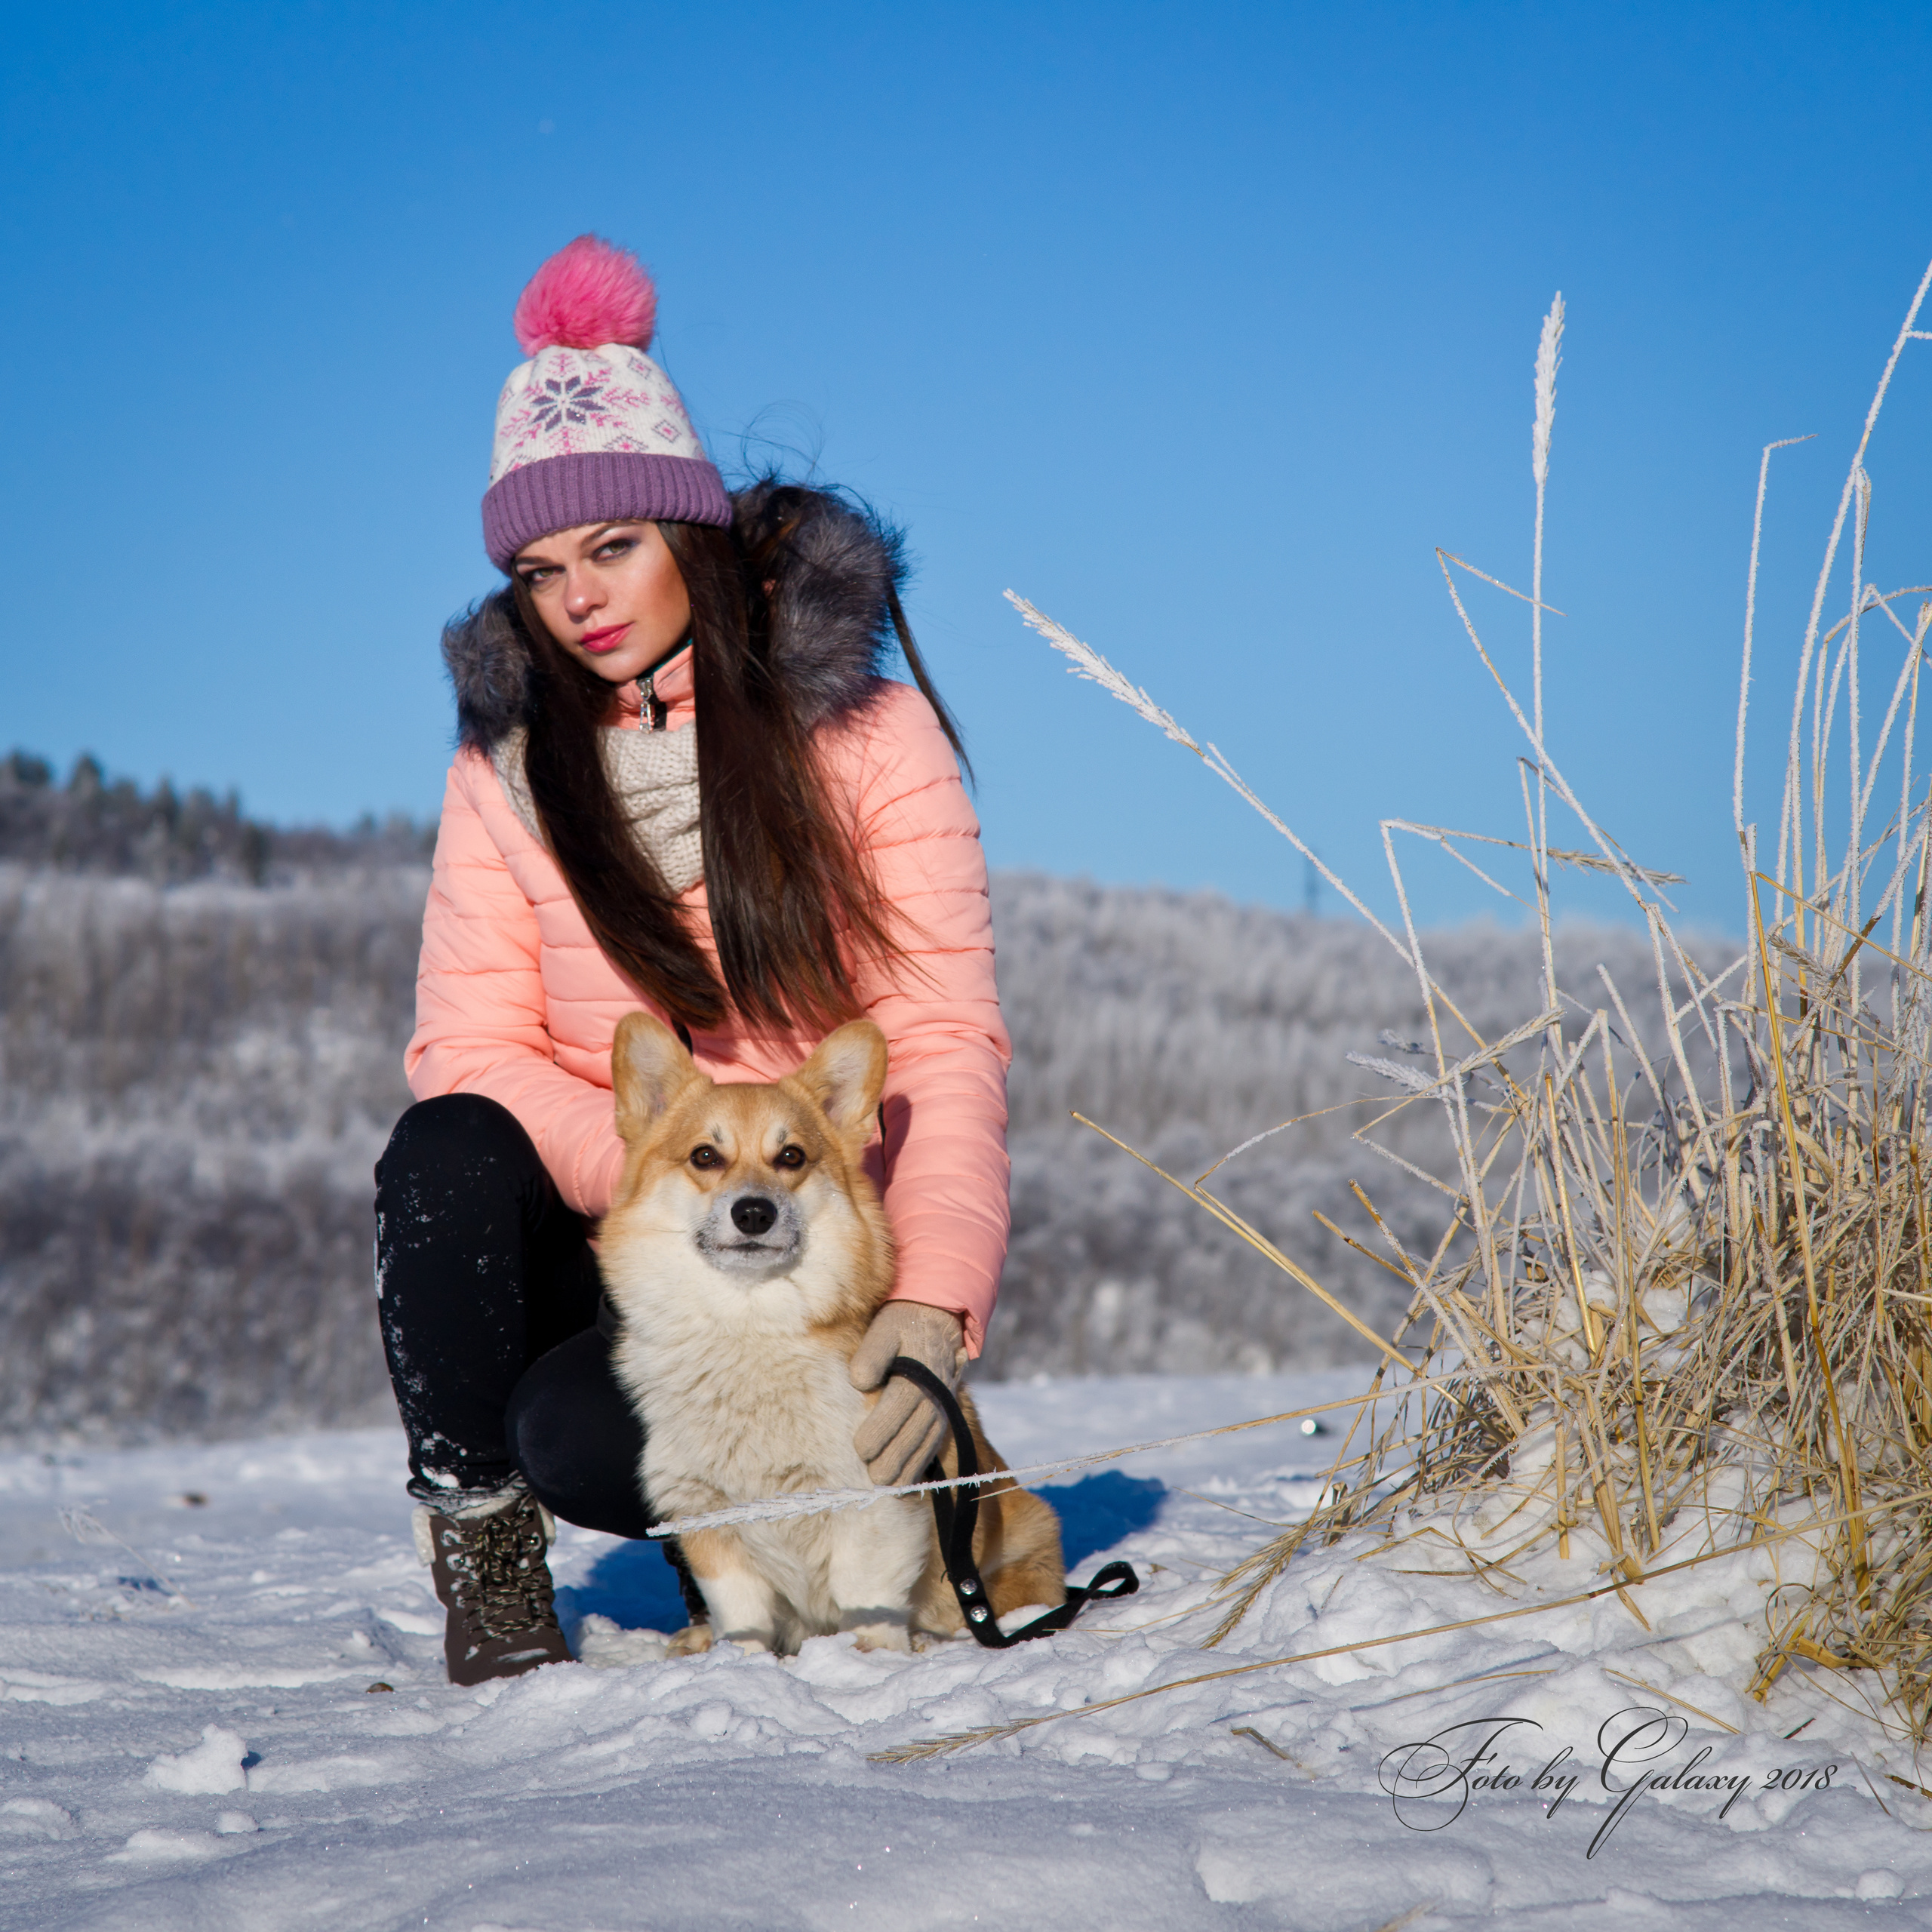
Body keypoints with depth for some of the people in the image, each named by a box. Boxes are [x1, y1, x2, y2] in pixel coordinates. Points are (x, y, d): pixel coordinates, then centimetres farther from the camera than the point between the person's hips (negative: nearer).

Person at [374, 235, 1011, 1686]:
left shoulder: (864, 735, -3)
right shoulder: (509, 768, 5)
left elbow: (946, 1048, -10)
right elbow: (472, 1052, -2)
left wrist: (933, 1308, -25)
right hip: (597, 1234, 3)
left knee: (579, 1434, -31)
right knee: (447, 1152, -30)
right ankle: (482, 1561, -15)